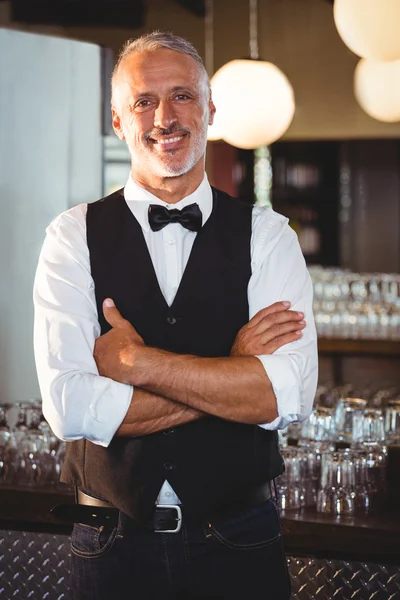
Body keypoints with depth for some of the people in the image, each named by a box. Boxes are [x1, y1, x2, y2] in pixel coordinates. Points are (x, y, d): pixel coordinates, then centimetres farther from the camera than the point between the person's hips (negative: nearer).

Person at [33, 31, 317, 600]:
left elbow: (290, 396, -15)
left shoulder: (266, 234, -2)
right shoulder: (74, 237, -4)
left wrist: (136, 361, -17)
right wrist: (232, 374, -15)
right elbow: (71, 407, -16)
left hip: (239, 549, 1)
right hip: (113, 549, 0)